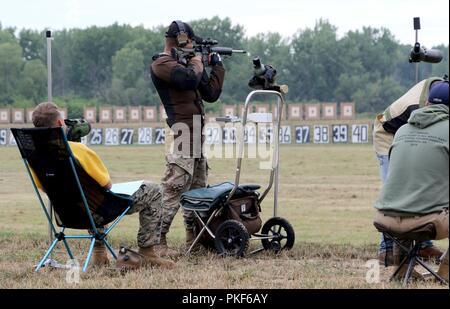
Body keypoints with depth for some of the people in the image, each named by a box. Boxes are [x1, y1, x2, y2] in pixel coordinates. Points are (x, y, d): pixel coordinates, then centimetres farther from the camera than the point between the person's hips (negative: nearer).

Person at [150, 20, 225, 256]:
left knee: (197, 188, 14)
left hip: (195, 134, 10)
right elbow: (190, 78, -27)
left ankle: (192, 238, 21)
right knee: (174, 188, -13)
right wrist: (196, 60, -7)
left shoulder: (184, 62, 20)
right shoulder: (162, 64, -8)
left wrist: (217, 66, 19)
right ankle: (157, 242, -15)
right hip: (181, 133, -10)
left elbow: (211, 94, 23)